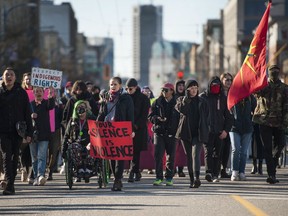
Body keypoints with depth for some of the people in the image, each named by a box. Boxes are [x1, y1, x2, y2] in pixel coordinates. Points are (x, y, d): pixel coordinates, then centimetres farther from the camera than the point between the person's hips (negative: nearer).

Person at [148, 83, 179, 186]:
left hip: (171, 133, 0)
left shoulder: (176, 103, 4)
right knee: (158, 154, -7)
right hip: (159, 132, 1)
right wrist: (157, 118, -12)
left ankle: (169, 178, 14)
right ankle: (159, 178, -2)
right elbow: (150, 116, 9)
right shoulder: (157, 102, 7)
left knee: (171, 155, 4)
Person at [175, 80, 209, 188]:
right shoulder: (181, 100, 8)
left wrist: (206, 131, 4)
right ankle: (192, 179, 13)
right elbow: (181, 109, -13)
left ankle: (197, 178, -31)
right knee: (189, 156, 6)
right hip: (186, 133, 2)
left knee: (196, 154, -18)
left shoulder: (202, 102, 11)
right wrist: (187, 97, -12)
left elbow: (206, 117, 13)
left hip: (198, 133, -1)